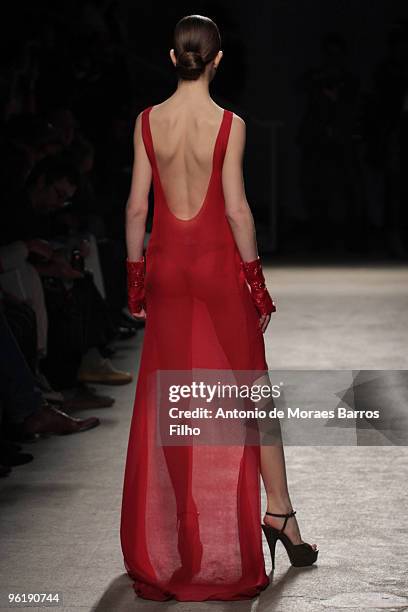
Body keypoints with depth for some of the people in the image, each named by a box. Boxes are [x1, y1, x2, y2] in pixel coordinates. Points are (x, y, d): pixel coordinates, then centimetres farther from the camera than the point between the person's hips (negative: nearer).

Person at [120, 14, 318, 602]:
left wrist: (136, 277, 7)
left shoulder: (148, 121, -3)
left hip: (167, 266, 3)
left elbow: (137, 206, -1)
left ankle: (169, 534, 17)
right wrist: (256, 280, -3)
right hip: (218, 265, -3)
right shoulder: (229, 123, -11)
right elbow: (236, 208, -11)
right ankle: (279, 511, 9)